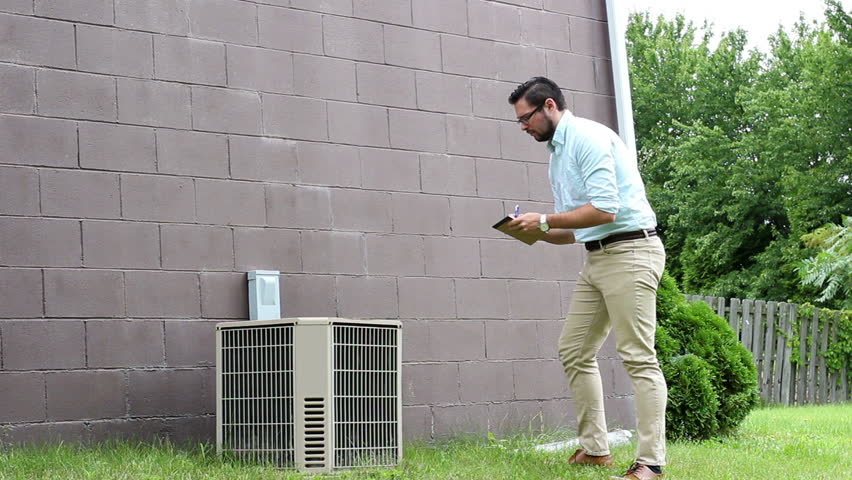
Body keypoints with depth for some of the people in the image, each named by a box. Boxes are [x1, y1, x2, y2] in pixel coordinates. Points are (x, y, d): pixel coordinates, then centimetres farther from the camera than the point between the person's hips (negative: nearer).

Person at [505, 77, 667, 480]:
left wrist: (545, 220, -13)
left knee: (638, 357, -11)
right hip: (597, 257, 10)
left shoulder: (588, 137, -12)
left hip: (630, 251, -10)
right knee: (574, 351, 10)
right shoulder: (558, 152, 18)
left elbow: (605, 209, -22)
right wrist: (537, 233, 5)